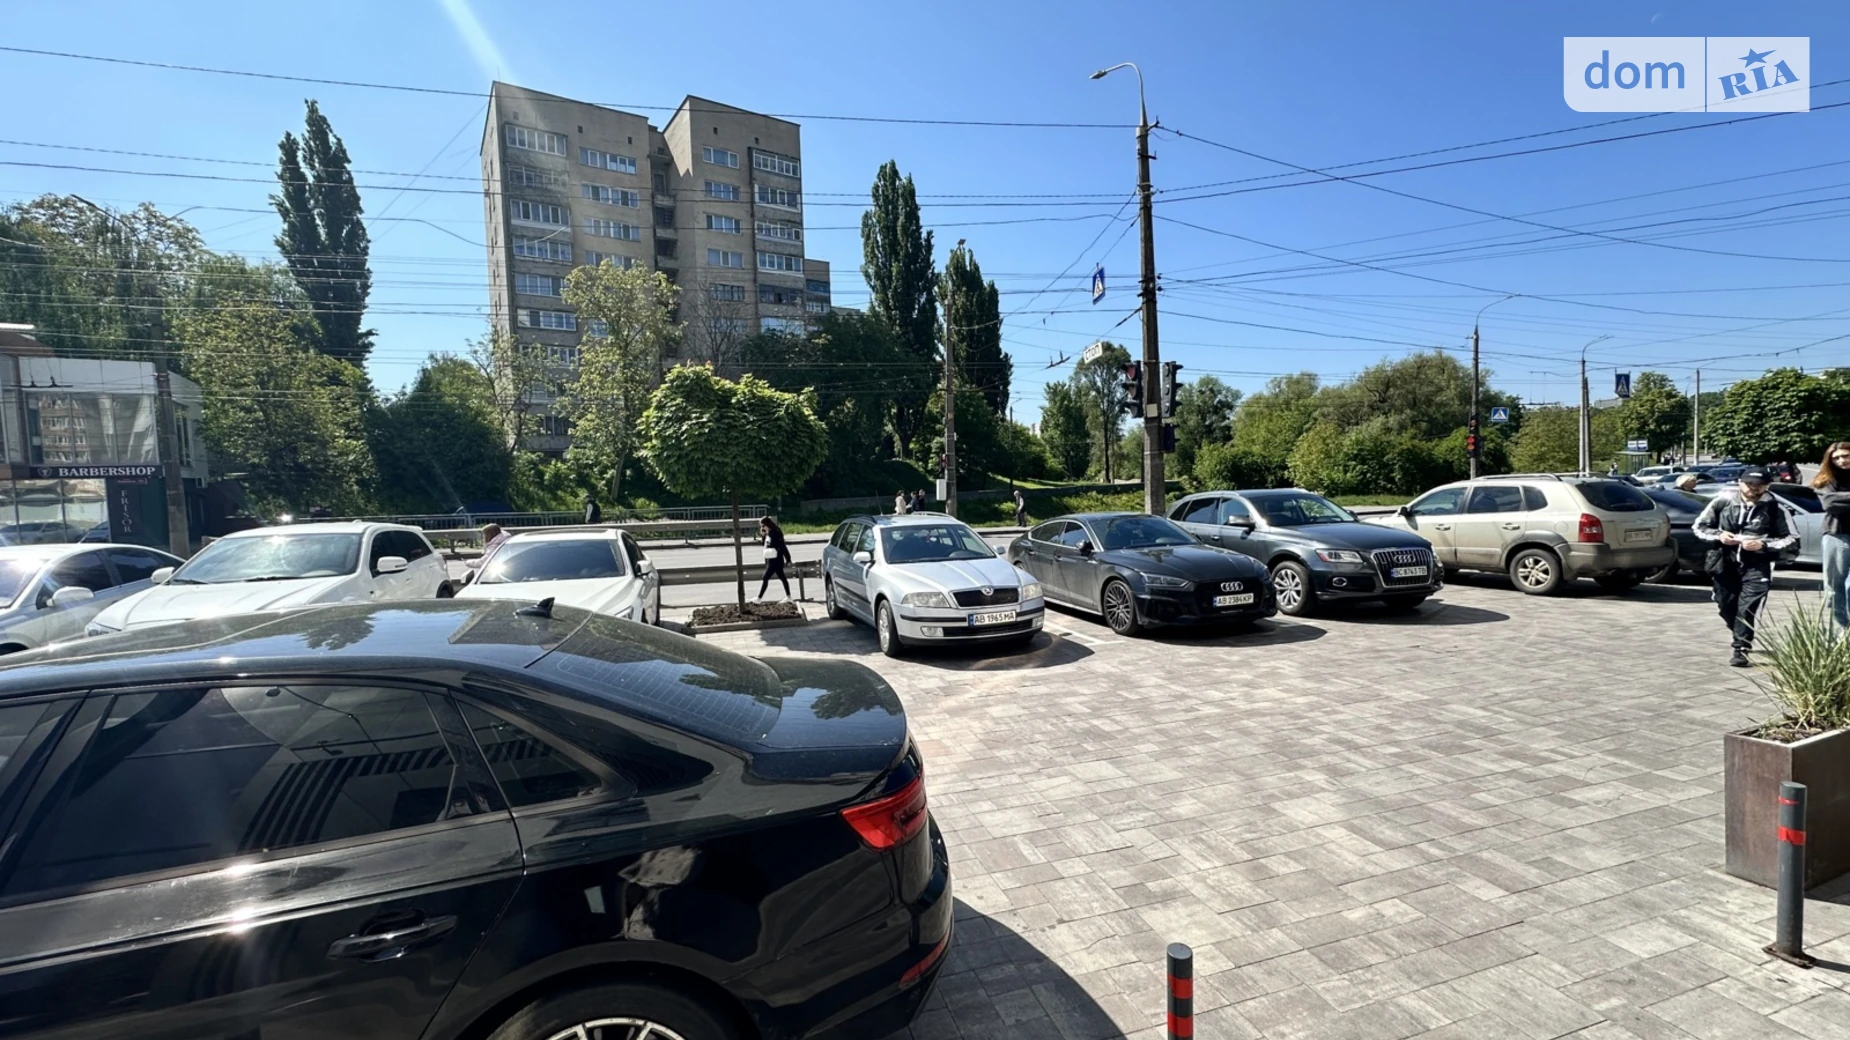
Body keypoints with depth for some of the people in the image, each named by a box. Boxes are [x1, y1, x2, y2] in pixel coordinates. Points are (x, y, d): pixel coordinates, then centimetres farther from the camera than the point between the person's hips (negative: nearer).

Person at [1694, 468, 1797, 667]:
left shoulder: (1773, 508, -4)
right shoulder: (1722, 502, -1)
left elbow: (1789, 538, 2)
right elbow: (1699, 527, 8)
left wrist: (1763, 544, -14)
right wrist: (1718, 535, -10)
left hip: (1756, 565, -2)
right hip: (1725, 562, 2)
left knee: (1747, 609, -11)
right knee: (1727, 606, 12)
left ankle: (1741, 649, -5)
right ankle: (1743, 638, 37)